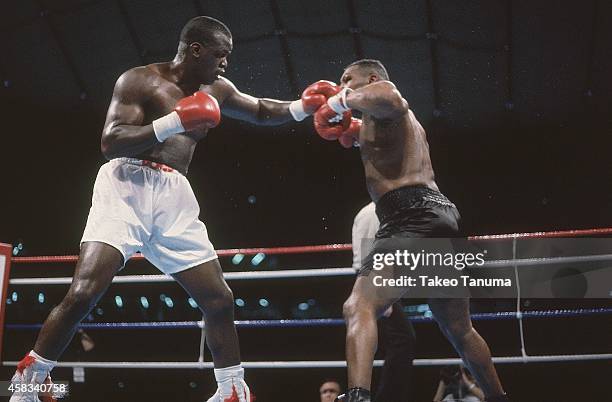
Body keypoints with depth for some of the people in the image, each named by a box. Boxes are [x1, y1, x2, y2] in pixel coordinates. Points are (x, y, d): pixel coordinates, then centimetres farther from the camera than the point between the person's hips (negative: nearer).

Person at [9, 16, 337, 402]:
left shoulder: (216, 90, 15)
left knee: (219, 298, 2)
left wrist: (304, 106, 14)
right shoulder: (139, 80, -4)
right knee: (83, 293, -18)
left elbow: (260, 111, 30)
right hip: (127, 188, -6)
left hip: (175, 197, 6)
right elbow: (110, 144, -14)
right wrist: (175, 122, -21)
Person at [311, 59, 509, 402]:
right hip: (442, 215, 10)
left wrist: (344, 101, -7)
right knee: (460, 330, 22)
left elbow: (391, 98, -22)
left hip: (414, 217, -10)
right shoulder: (400, 119, 32)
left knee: (359, 307, -21)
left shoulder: (381, 88, 4)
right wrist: (357, 134, 40)